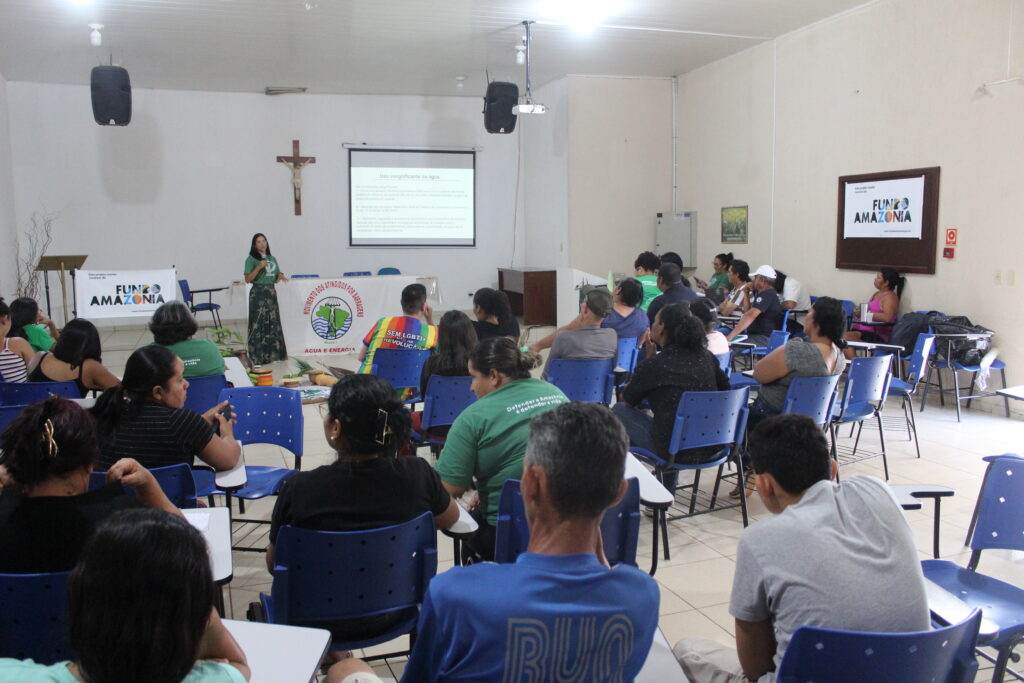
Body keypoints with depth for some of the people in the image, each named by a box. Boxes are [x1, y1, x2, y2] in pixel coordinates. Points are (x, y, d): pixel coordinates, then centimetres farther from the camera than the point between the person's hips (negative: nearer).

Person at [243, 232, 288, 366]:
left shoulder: (272, 259, 14)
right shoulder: (251, 259, -3)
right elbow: (248, 279, -9)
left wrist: (281, 276, -2)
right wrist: (259, 267, -18)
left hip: (271, 293, 6)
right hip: (258, 293, -6)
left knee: (274, 323, 6)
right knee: (258, 324, -6)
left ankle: (273, 353, 16)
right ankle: (257, 356, -2)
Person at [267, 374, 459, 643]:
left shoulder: (298, 489, -25)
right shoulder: (418, 474, -20)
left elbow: (273, 564, -8)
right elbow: (450, 519, 1)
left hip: (319, 623, -1)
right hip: (392, 617, 2)